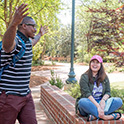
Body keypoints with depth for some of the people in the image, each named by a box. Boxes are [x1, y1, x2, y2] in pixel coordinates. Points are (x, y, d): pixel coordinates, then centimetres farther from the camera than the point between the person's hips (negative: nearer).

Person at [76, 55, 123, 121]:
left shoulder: (105, 77, 10)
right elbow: (87, 94, -15)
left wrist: (103, 100, -19)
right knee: (82, 101, -37)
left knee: (119, 101, -18)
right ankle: (104, 117, -35)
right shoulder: (84, 77, -5)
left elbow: (108, 92, 4)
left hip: (101, 102, 4)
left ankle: (95, 116, -33)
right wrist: (97, 106, -27)